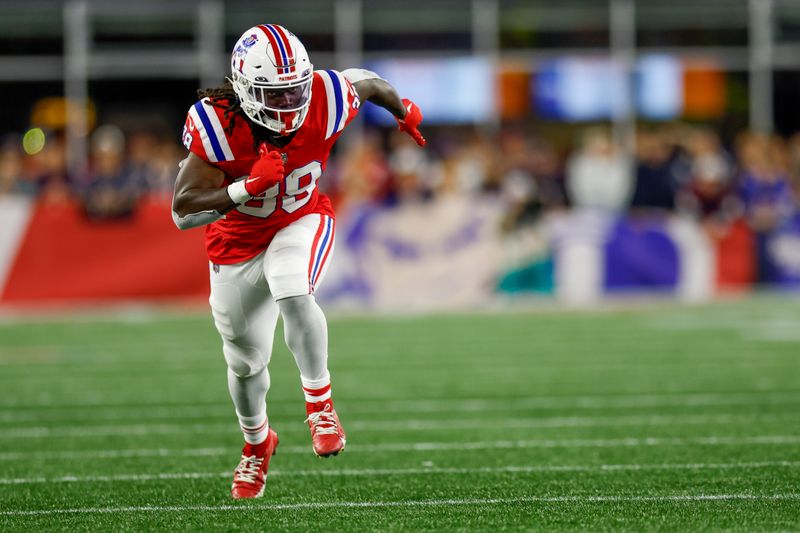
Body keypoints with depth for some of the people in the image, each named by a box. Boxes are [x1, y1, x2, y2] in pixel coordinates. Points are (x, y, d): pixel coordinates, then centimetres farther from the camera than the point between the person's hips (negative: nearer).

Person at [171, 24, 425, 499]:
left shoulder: (325, 100, -27)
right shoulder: (218, 125, -32)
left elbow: (367, 82, -1)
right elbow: (182, 213, -32)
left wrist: (404, 111, 20)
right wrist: (247, 187, -46)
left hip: (302, 222, 0)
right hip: (238, 241, 0)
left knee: (293, 295, -34)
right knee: (246, 360, 15)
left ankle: (319, 403, -13)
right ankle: (257, 443, 46)